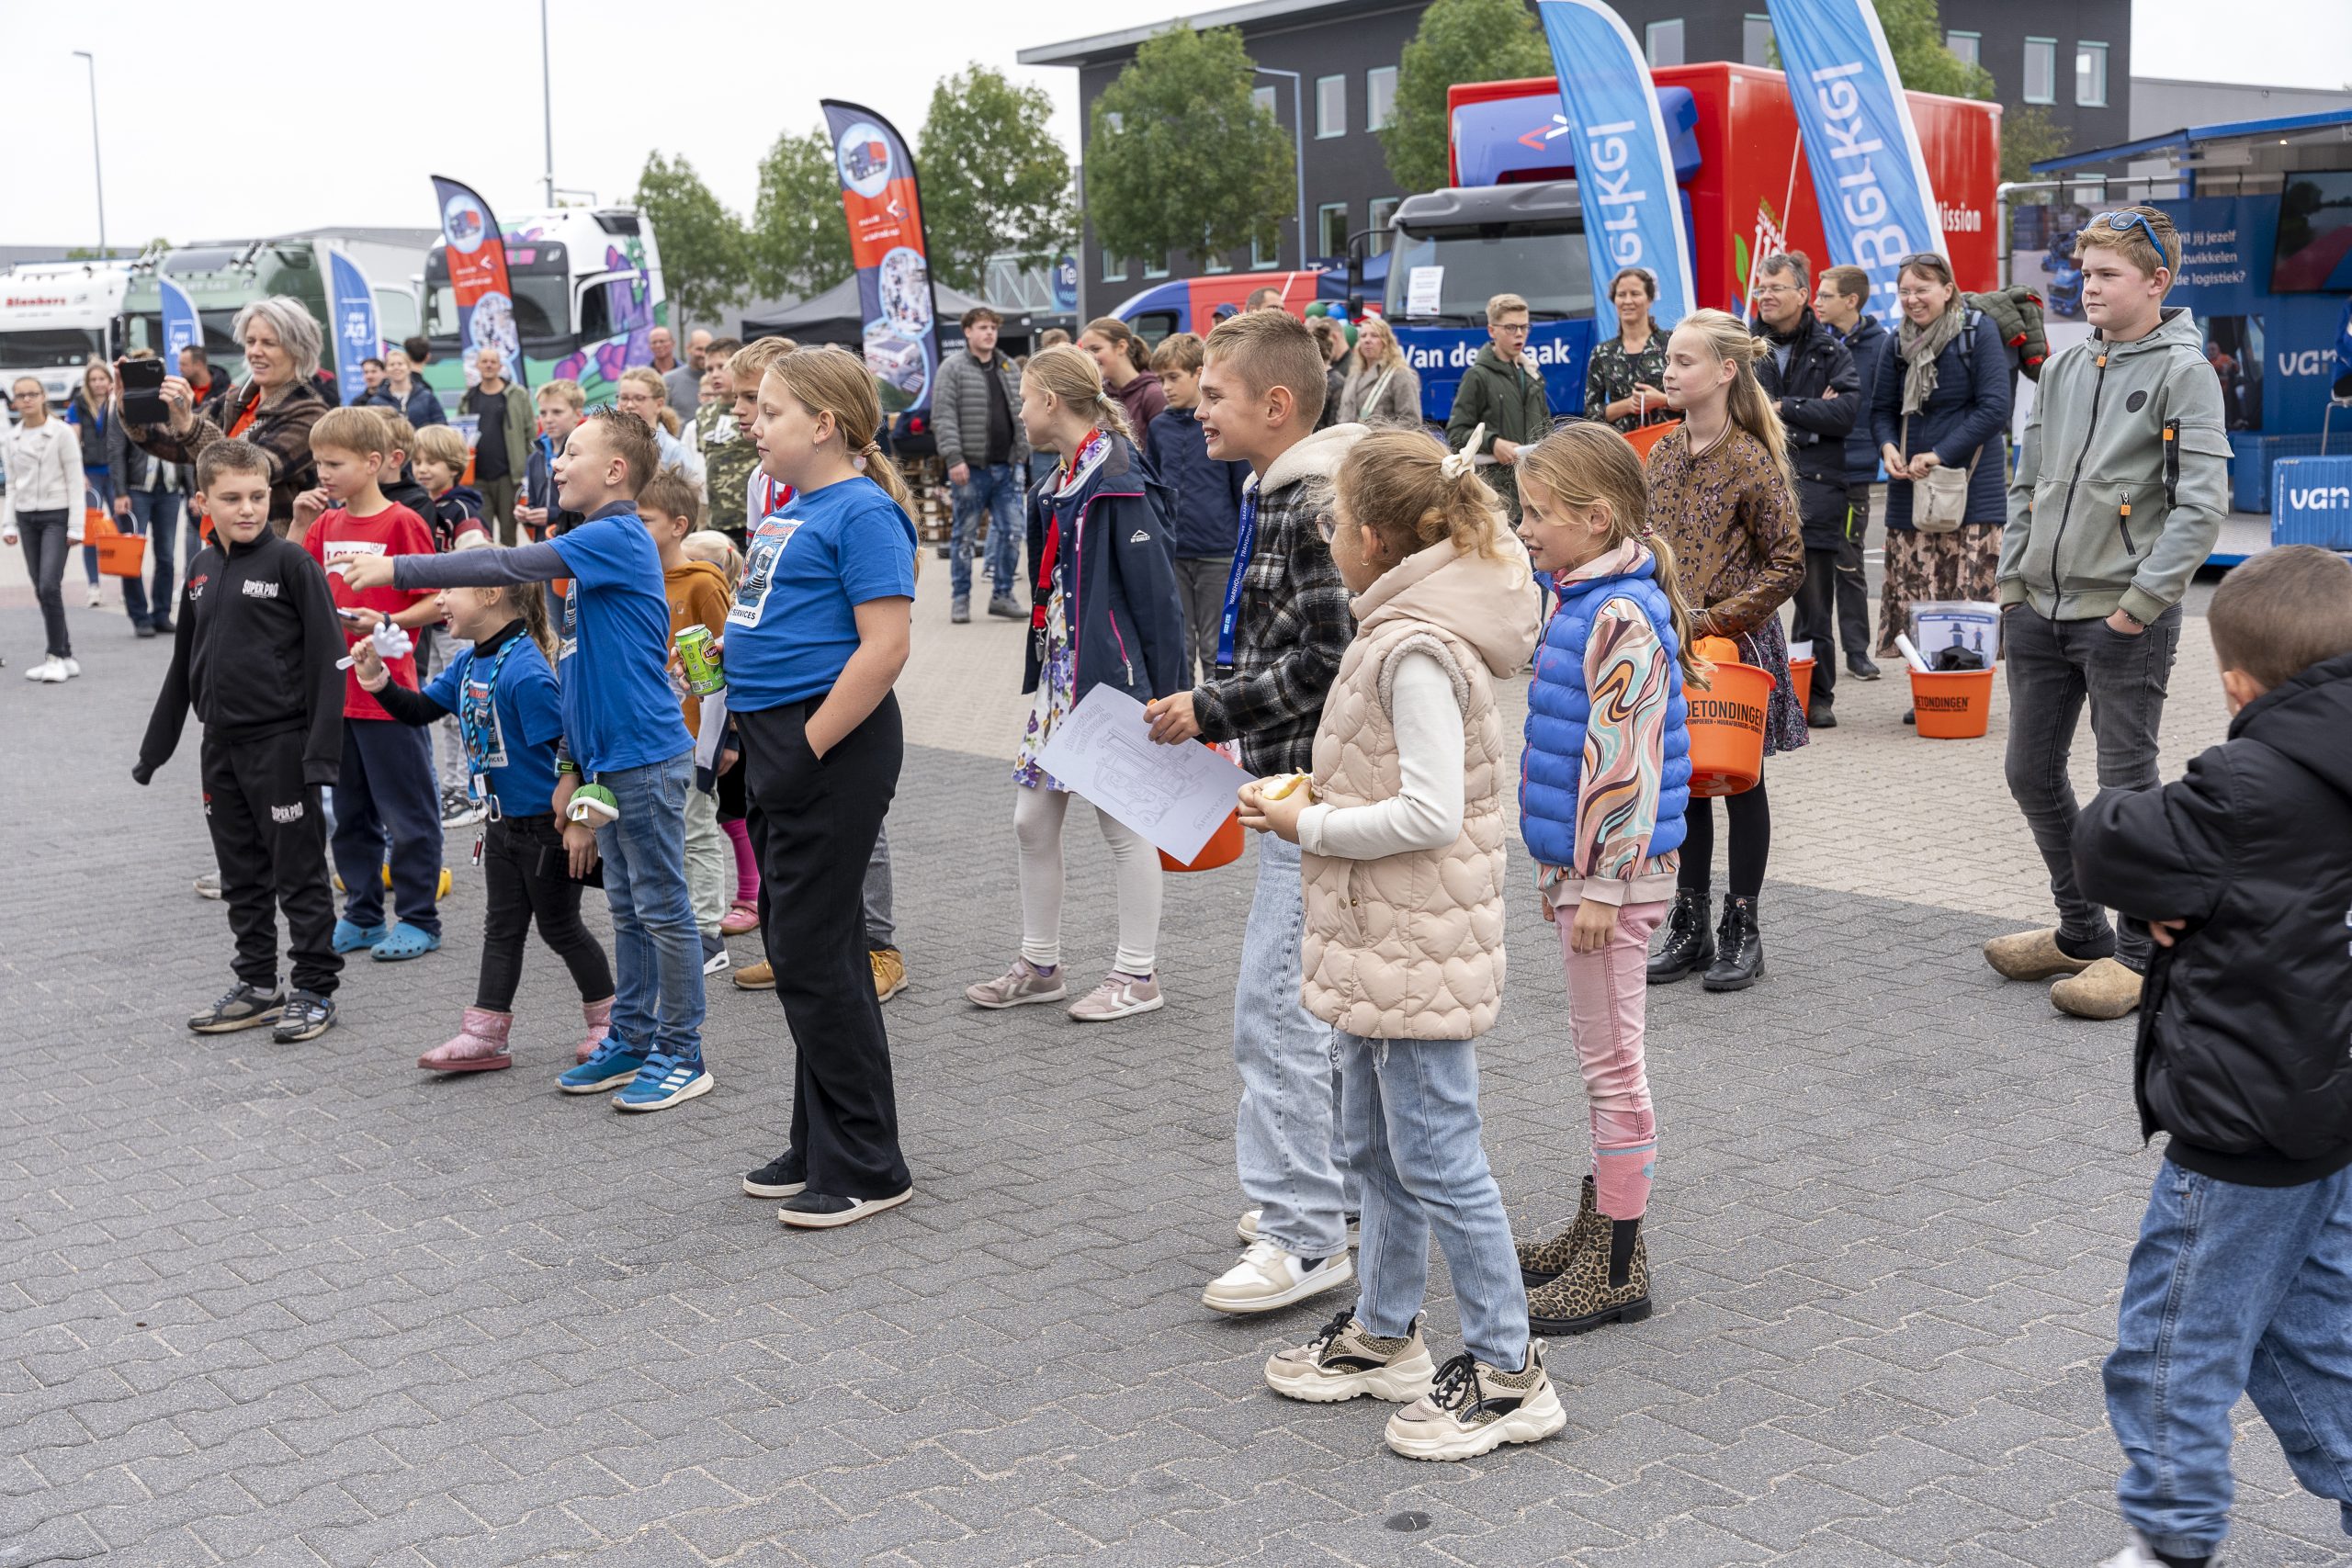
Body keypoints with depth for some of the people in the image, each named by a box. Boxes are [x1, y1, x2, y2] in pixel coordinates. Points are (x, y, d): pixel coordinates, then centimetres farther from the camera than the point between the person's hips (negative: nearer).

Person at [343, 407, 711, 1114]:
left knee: (662, 909, -1)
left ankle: (682, 1055, 7)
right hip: (611, 758, 10)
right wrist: (571, 765, 18)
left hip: (646, 757, -10)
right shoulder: (594, 547, 16)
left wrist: (398, 570, -13)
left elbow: (509, 566, -20)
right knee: (628, 910, 15)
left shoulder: (618, 537, -14)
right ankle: (631, 1041, 24)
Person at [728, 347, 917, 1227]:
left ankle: (866, 1168, 6)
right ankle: (819, 1145, 27)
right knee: (801, 949, 15)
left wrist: (808, 750, -21)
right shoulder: (790, 509, 14)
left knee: (813, 955, -5)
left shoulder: (863, 512, -14)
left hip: (831, 745, -10)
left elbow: (884, 648, -22)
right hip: (776, 742, 10)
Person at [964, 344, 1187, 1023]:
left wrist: (1166, 693, -16)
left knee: (1124, 826, 2)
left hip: (1111, 680, -9)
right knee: (1032, 820, 11)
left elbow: (1156, 593, -16)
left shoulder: (1119, 486, -16)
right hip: (1058, 674, 9)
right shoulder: (1059, 484, 13)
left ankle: (1138, 975, 14)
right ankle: (1040, 967, 23)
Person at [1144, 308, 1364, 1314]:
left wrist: (1211, 711, -16)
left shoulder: (1312, 504, -18)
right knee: (1326, 999, 18)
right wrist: (1214, 708, 12)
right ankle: (1340, 1186, 30)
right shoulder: (1278, 495, 14)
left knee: (1277, 1005, -9)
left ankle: (1303, 1232, -4)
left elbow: (1327, 658, -24)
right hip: (1301, 786, 11)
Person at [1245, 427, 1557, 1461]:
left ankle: (1507, 1372, 10)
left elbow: (1430, 813, -28)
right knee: (1375, 1145, 20)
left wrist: (1308, 825, -17)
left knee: (1435, 1158, -2)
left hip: (1416, 948, -11)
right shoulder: (1408, 629, 10)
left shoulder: (1415, 649, -22)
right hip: (1381, 940, 11)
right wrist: (1312, 803, 8)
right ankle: (1384, 1335, 34)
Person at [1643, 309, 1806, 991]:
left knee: (1741, 782, 6)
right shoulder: (1663, 454, 6)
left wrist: (1714, 619, -17)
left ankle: (1741, 930, 16)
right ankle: (1689, 926, 21)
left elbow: (1786, 564, -12)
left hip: (1737, 641, -6)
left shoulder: (1751, 461, -13)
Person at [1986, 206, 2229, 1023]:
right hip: (2041, 613, 7)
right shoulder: (2064, 367, 12)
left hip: (2125, 619, -7)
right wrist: (2011, 583, 9)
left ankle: (2140, 954, 11)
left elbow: (2203, 504, -13)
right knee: (2033, 774, 12)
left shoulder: (2183, 372, -7)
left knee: (2127, 787, -1)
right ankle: (2081, 932, 27)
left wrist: (2139, 604, -16)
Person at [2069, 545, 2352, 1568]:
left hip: (2245, 1124, -8)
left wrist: (2157, 895, 1)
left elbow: (2106, 848, -17)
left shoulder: (2250, 790, -23)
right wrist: (2180, 897, -7)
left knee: (2172, 1344, 7)